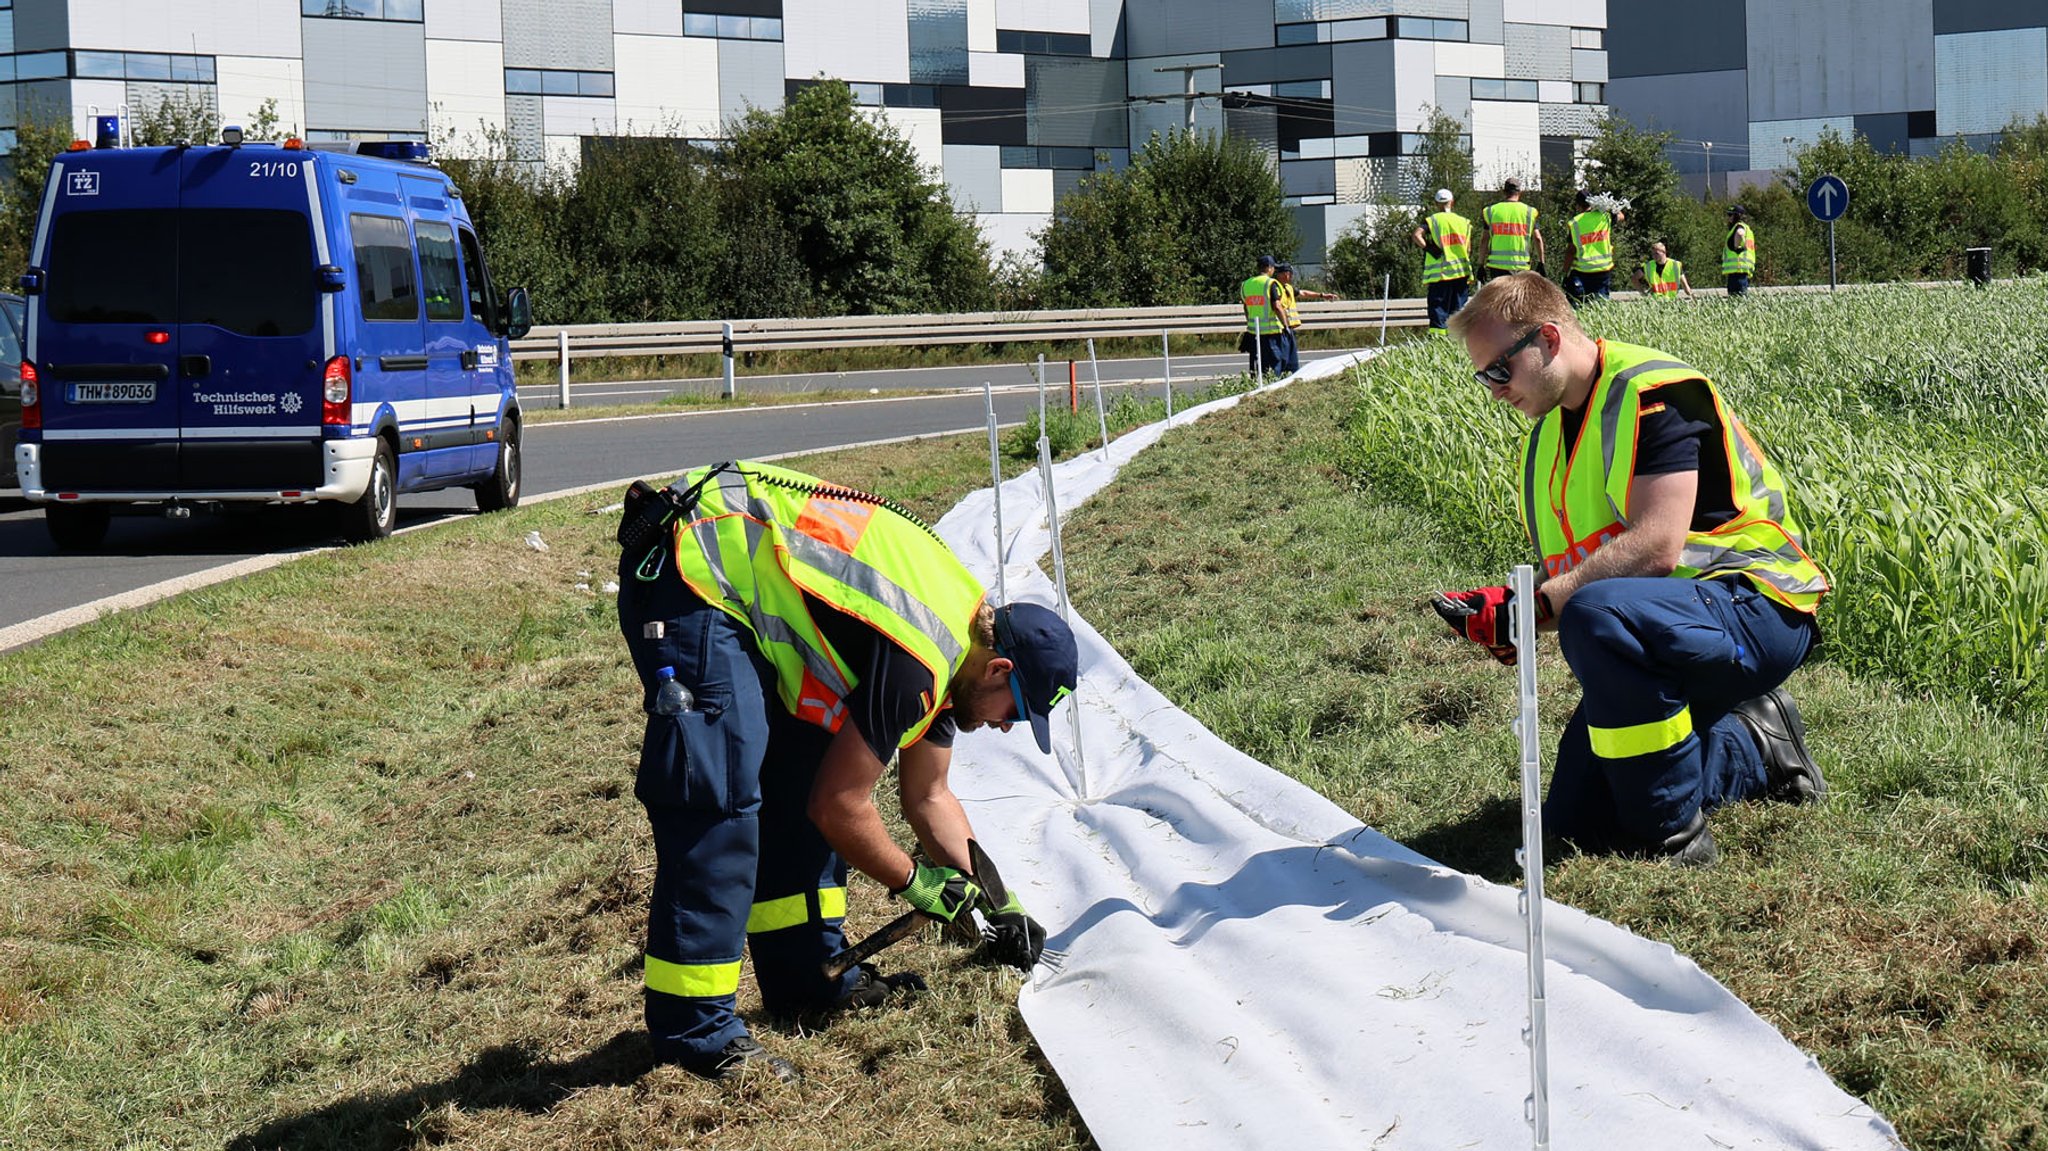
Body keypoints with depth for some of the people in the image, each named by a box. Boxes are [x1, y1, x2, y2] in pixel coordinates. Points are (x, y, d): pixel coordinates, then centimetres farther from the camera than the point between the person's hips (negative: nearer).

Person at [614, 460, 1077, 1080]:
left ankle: (809, 974, 20)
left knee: (801, 772, 13)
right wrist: (913, 881, 3)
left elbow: (928, 797, 22)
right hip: (692, 581, -11)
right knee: (721, 801, -14)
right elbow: (840, 808, -13)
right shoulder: (917, 662, -19)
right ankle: (693, 1029, -10)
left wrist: (993, 901, 18)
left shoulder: (953, 632, 11)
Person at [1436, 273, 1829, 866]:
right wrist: (1505, 608, -7)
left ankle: (1675, 837, -25)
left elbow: (1656, 548, -27)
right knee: (1577, 820, 1)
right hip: (1657, 623, 9)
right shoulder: (1549, 431, 13)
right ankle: (1755, 748, 19)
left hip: (1757, 609, -9)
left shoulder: (1652, 392, -16)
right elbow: (1567, 573, 14)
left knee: (1597, 614, -39)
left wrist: (1543, 601, -29)